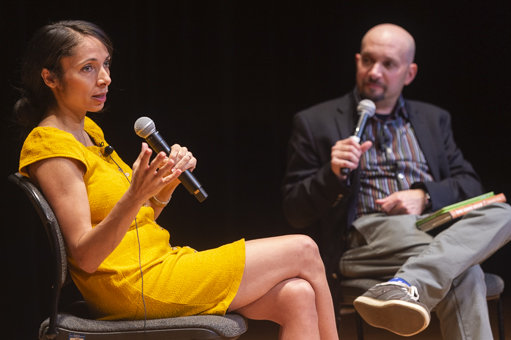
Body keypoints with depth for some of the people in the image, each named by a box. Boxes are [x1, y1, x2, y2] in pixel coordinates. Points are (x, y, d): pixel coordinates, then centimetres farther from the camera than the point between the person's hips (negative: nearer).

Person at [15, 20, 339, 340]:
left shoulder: (88, 130, 16)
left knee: (297, 297, -7)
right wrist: (134, 196, -34)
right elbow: (85, 257, -20)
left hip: (159, 263, 9)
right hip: (131, 284, -9)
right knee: (304, 252, -5)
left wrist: (164, 186, -2)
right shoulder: (50, 146, -13)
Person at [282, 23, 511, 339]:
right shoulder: (315, 123, 11)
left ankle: (405, 287, -48)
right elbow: (295, 212, 7)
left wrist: (424, 196, -7)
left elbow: (470, 186, 15)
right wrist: (333, 174, -14)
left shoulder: (433, 120, 23)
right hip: (363, 237, -5)